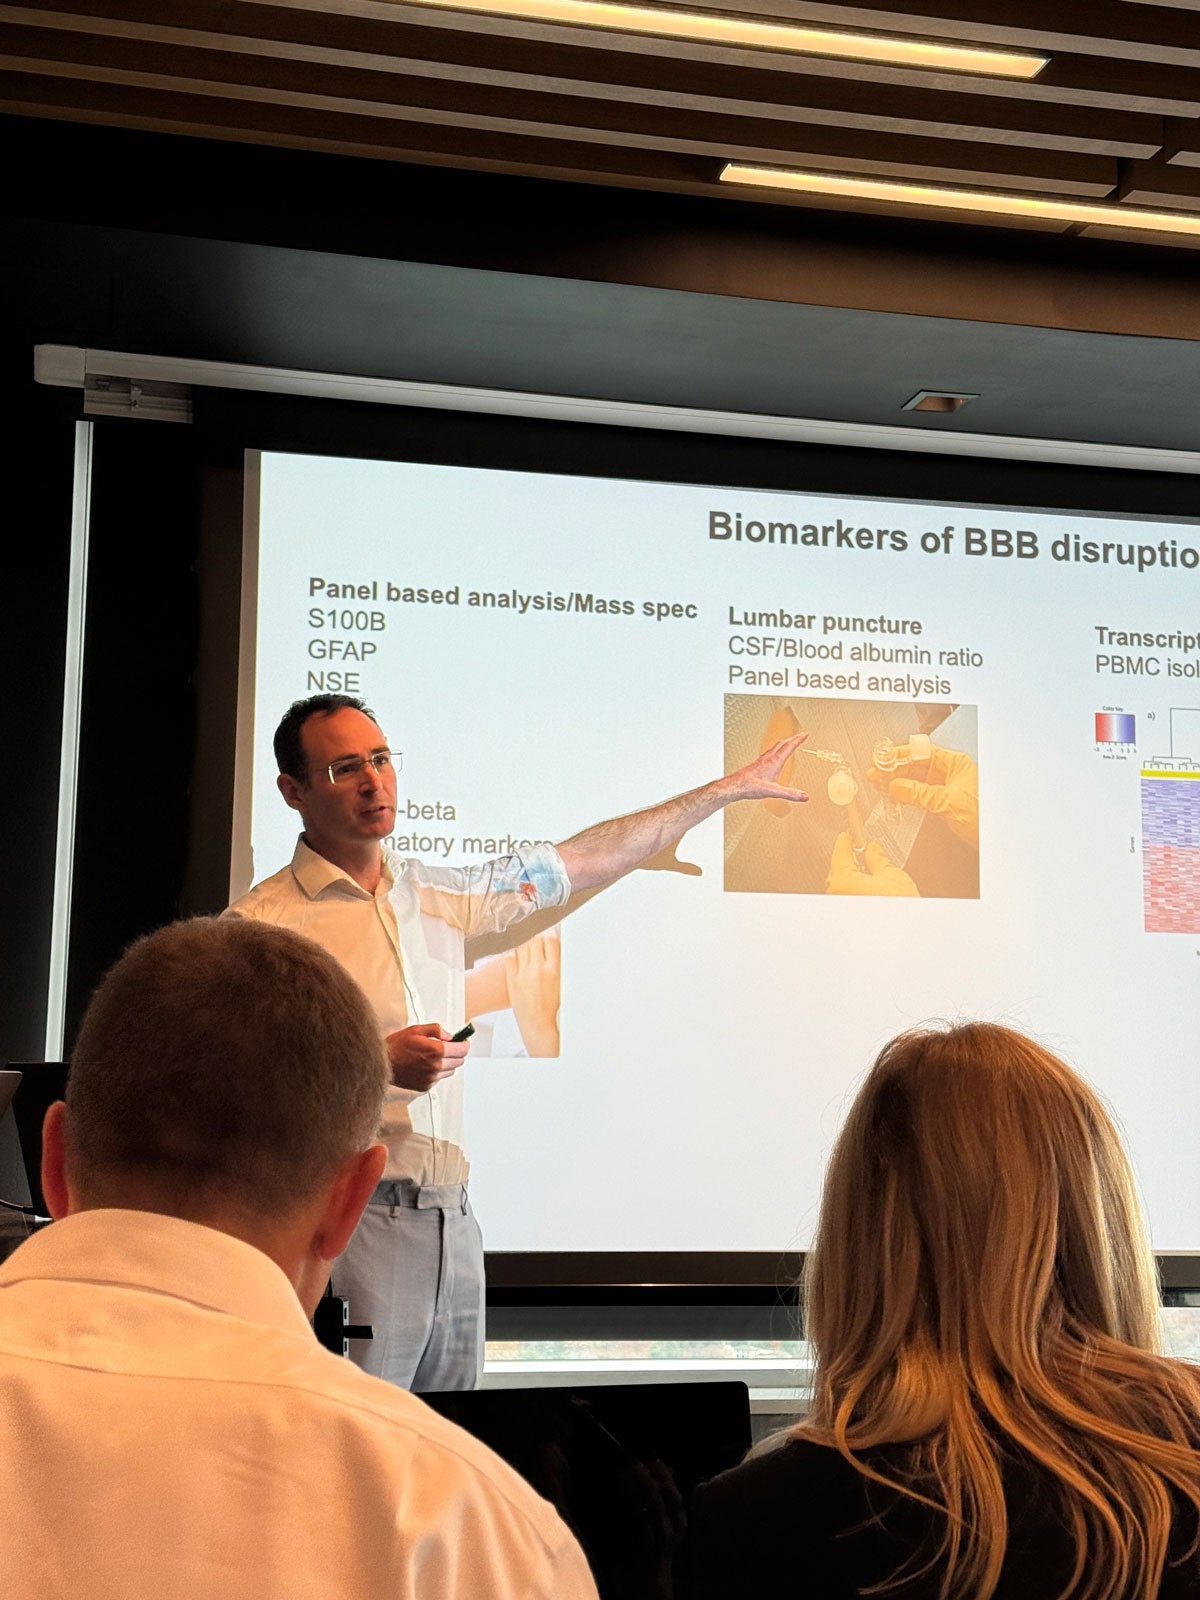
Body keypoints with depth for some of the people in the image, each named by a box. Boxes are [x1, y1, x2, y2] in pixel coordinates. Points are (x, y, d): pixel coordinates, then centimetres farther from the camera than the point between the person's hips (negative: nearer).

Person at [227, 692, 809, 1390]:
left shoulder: (440, 894, 14)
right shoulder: (260, 925, -5)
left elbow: (582, 860, 21)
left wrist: (730, 787, 26)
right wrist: (377, 1064, -19)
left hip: (454, 1221, 6)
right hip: (348, 1221, -6)